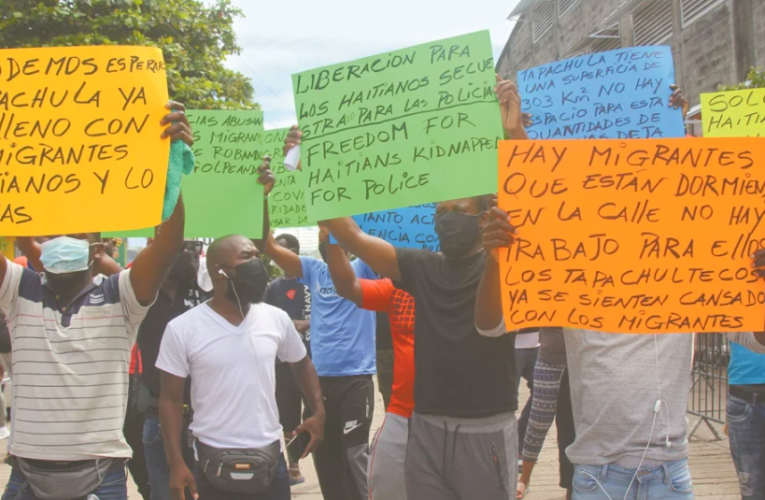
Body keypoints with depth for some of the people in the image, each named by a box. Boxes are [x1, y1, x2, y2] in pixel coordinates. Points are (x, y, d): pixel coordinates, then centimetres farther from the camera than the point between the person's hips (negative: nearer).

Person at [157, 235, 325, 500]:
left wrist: (318, 410, 5)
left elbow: (302, 363, 18)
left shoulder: (276, 319, 0)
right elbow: (171, 399, -3)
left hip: (270, 458, 3)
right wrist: (176, 463, -9)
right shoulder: (182, 329, -8)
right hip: (214, 463, -2)